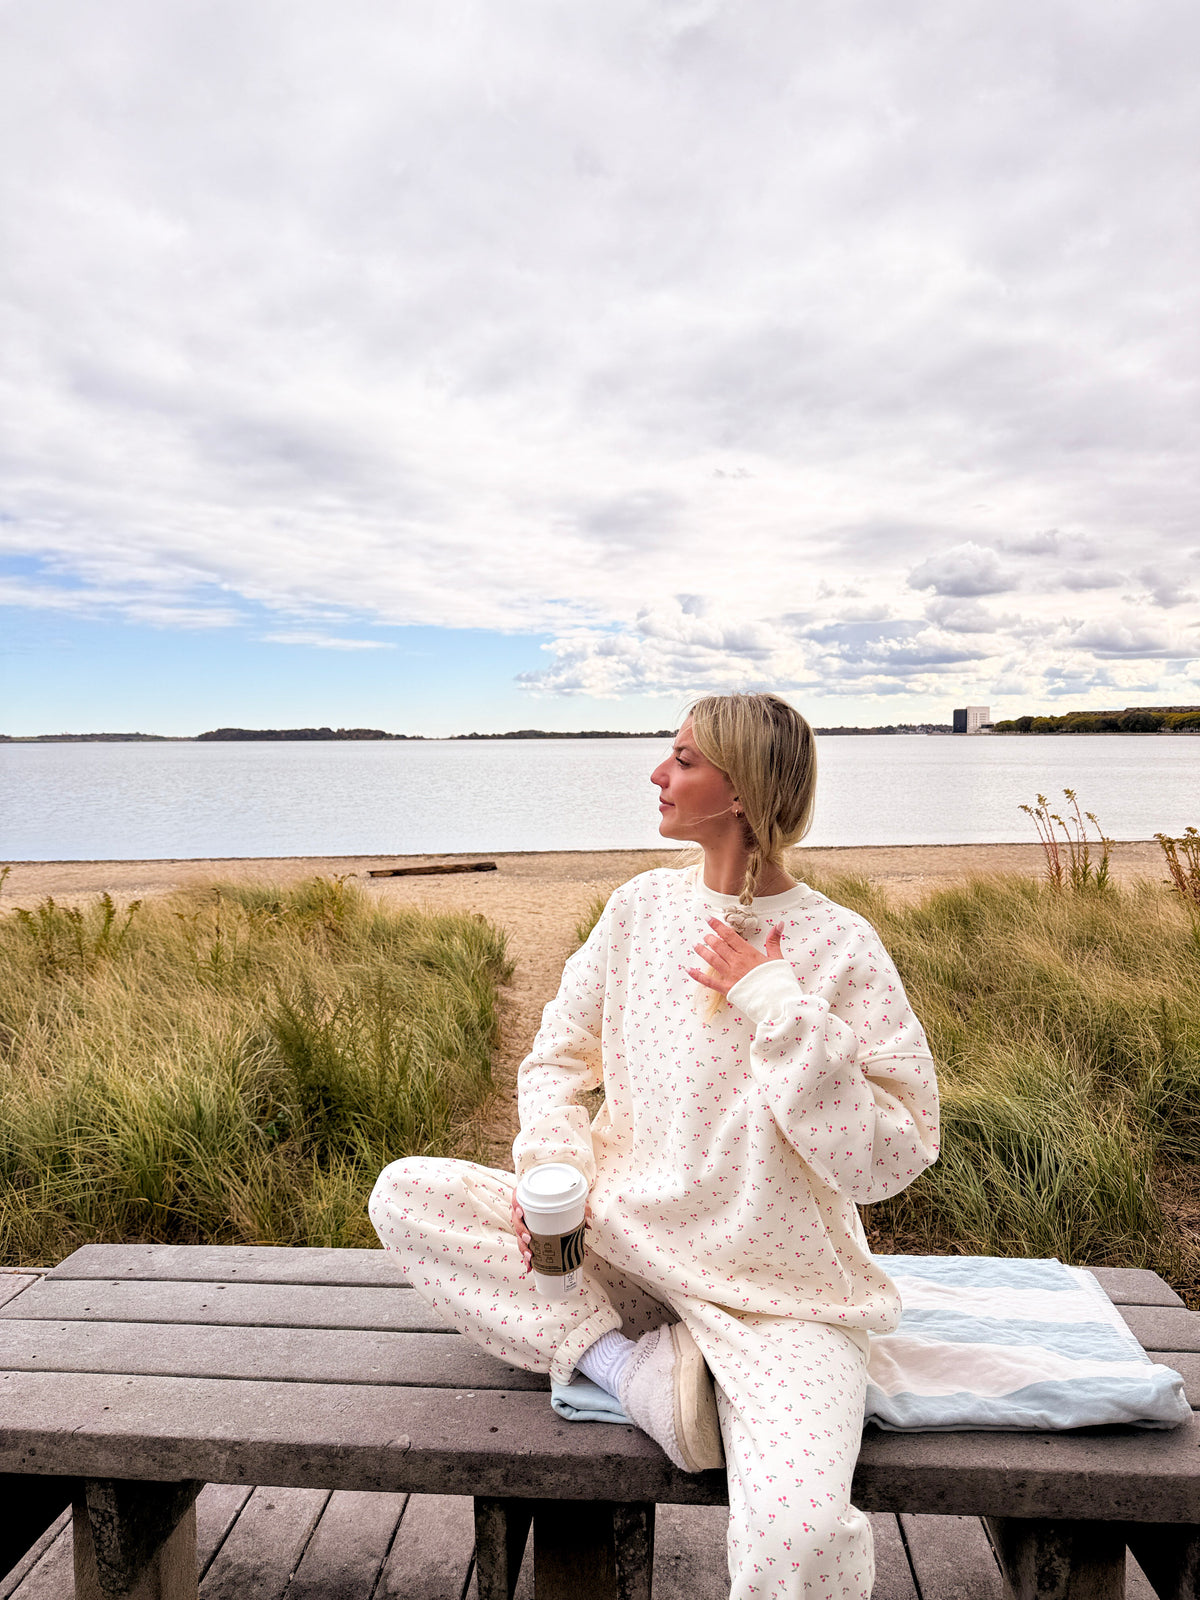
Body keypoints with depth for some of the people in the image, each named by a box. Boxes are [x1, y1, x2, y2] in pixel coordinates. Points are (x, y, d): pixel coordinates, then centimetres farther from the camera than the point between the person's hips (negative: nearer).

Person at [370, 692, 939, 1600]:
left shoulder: (838, 948, -14)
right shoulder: (644, 905, 0)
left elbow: (887, 1161, -17)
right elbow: (558, 1057, 8)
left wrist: (776, 1006, -22)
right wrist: (552, 1169, -11)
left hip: (776, 1292, -5)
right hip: (622, 1240, 5)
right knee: (404, 1195, -11)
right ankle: (639, 1371, -11)